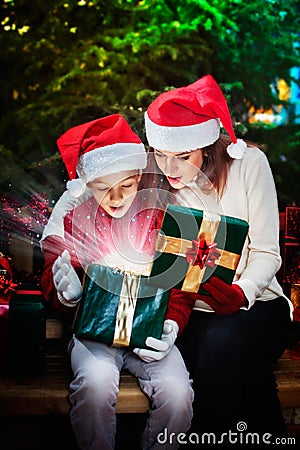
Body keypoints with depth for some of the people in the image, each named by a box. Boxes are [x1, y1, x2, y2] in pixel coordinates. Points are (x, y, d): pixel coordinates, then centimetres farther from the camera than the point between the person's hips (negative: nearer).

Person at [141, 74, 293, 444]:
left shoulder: (248, 162, -7)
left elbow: (266, 253, -6)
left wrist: (242, 293, -27)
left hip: (255, 305, 0)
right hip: (193, 315, 1)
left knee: (222, 342, -33)